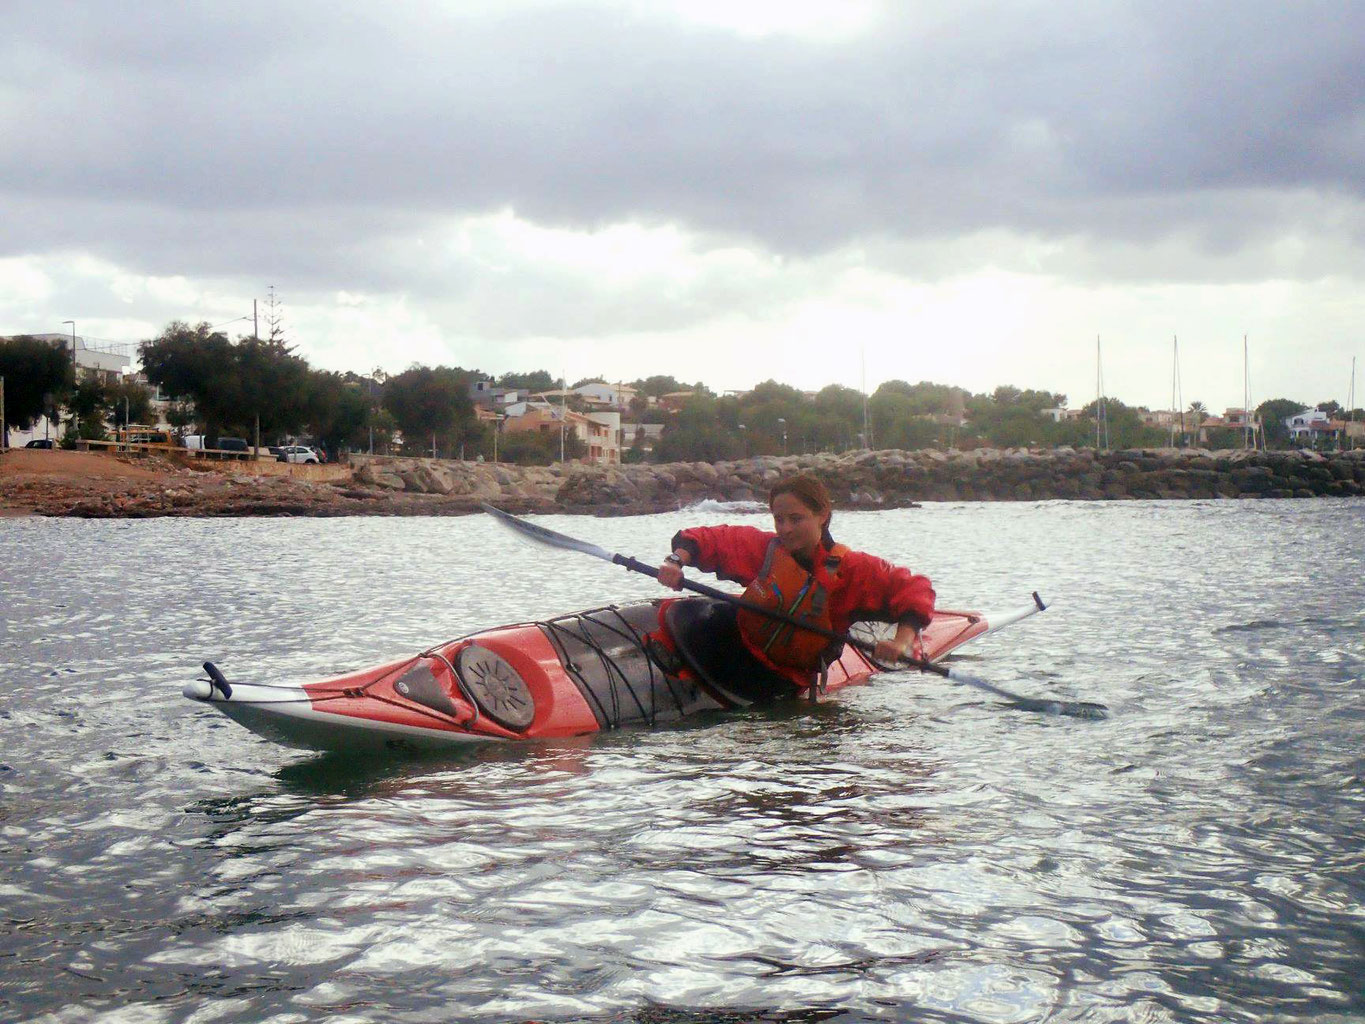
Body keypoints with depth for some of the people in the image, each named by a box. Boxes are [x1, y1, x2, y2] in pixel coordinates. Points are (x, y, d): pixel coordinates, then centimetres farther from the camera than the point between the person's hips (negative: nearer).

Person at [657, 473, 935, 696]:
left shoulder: (851, 569, -13)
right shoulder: (763, 547, -6)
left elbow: (915, 588, -13)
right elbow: (707, 539, -1)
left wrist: (902, 641, -28)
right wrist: (677, 561, -22)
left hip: (787, 678, 0)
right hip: (734, 643, 0)